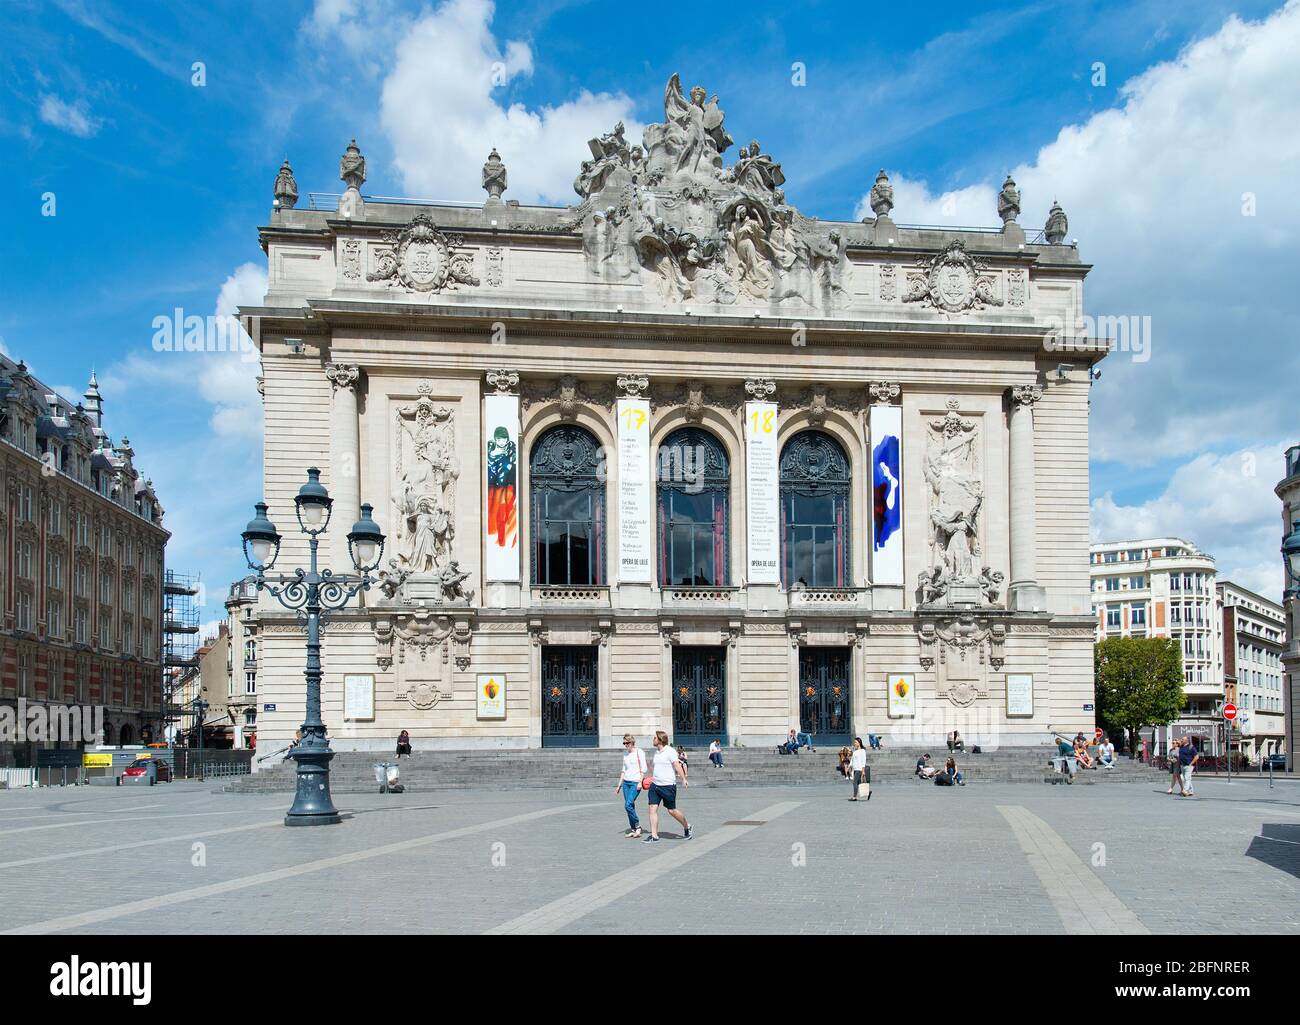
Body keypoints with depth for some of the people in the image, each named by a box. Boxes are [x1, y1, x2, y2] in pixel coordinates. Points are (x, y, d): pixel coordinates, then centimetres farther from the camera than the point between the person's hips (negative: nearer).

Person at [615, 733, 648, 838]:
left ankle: (637, 826, -4)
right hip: (626, 782, 7)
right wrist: (619, 785, 18)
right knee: (629, 806, 4)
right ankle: (633, 830, 9)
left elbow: (643, 769, -8)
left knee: (628, 805, -18)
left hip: (635, 782, -7)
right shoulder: (625, 753, 15)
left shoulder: (639, 752, -6)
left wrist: (640, 782, -16)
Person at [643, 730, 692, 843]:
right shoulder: (656, 751, 12)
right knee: (652, 809, -3)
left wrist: (684, 779, -28)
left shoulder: (670, 751, -11)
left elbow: (677, 765, -20)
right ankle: (654, 836, -1)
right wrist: (651, 777, 35)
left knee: (671, 811, 2)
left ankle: (687, 827, 26)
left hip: (668, 786, -7)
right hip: (655, 785, 7)